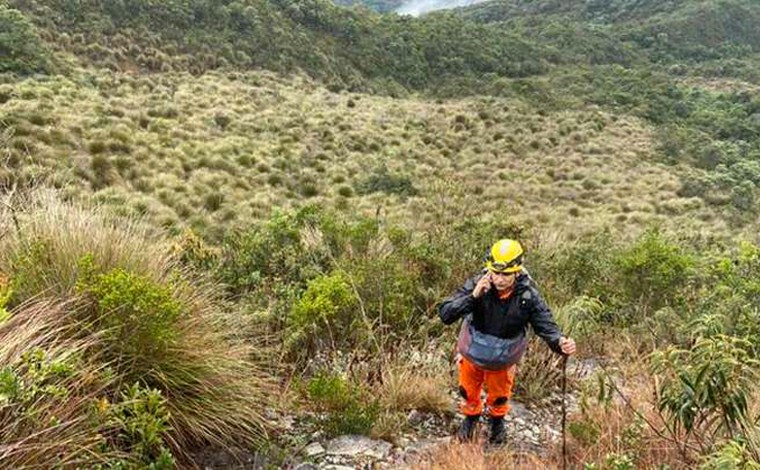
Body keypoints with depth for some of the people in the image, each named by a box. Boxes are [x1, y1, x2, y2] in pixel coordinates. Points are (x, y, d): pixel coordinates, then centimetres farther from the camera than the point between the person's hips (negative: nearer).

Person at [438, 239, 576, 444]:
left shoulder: (528, 297, -29)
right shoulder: (477, 285, -31)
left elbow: (547, 327, -27)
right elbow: (445, 314, -36)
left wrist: (561, 343, -50)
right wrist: (473, 296, -49)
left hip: (503, 358, 0)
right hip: (472, 352, 0)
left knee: (499, 395, 27)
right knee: (469, 390, 26)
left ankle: (497, 420, 61)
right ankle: (471, 416, 59)